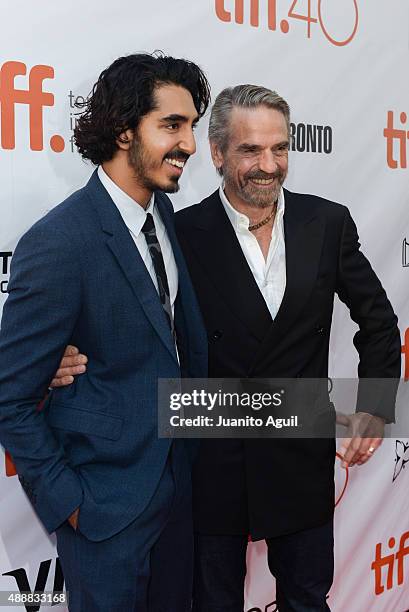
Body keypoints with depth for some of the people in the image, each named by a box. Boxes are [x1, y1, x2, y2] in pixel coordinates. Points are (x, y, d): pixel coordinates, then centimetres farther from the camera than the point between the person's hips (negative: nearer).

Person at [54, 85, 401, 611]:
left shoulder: (328, 223, -4)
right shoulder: (182, 233, -12)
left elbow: (378, 321, 6)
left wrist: (375, 408, -1)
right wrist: (74, 360, -25)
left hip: (303, 456, 2)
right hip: (214, 463, -1)